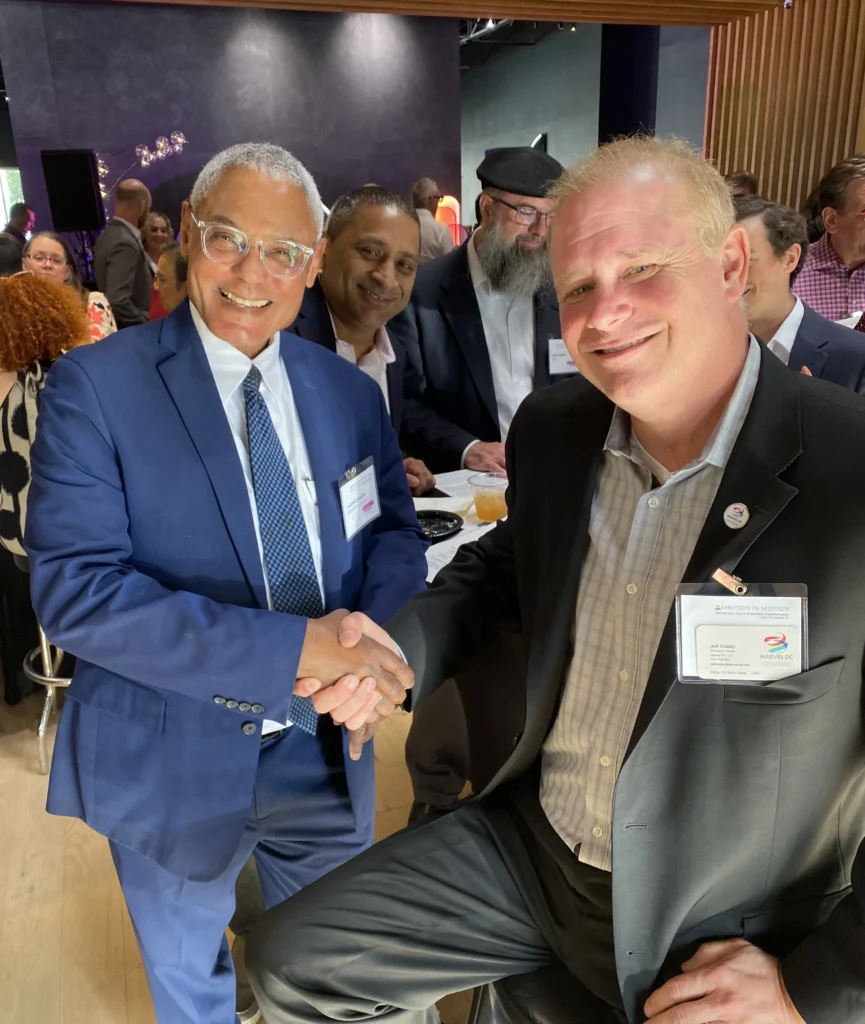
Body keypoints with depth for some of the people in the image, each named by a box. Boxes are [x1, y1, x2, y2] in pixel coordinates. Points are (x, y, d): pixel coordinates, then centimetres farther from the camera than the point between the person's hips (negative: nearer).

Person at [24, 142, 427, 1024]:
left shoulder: (349, 391, 0)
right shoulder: (93, 386, -15)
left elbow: (393, 533, 4)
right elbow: (73, 586, -23)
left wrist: (372, 651, -17)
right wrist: (292, 646, -31)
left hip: (326, 746, 4)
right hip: (173, 763, -3)